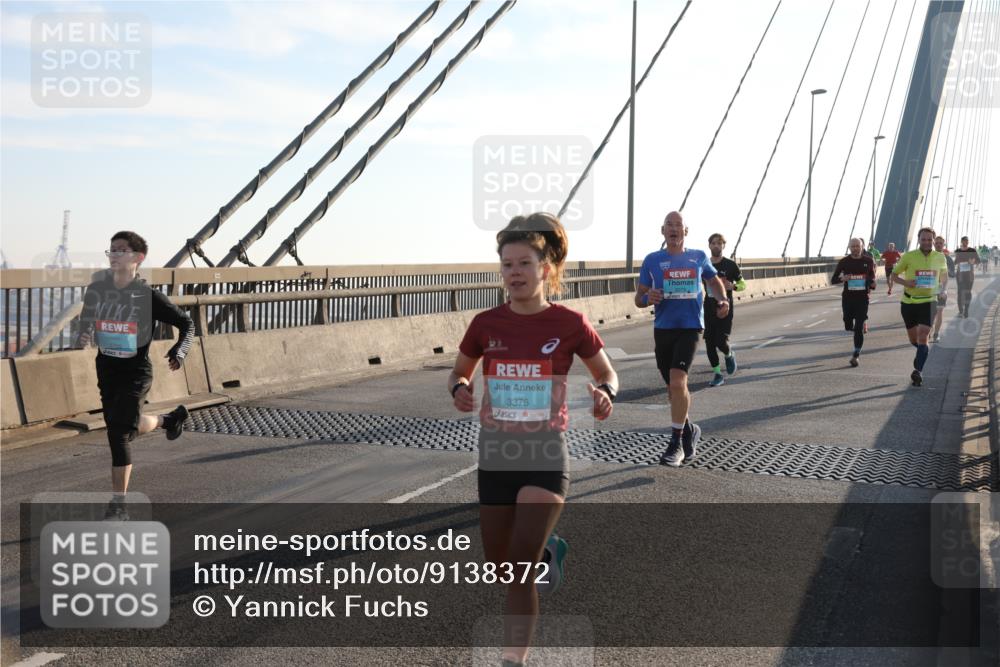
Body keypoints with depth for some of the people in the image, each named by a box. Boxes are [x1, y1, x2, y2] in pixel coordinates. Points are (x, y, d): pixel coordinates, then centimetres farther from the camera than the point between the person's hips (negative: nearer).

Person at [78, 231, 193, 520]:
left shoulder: (148, 296, -11)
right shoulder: (96, 289, 1)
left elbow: (186, 323, -3)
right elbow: (86, 323, 15)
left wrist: (179, 350, -21)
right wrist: (83, 338, -8)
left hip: (136, 372, -5)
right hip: (106, 369, 6)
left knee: (118, 433, -13)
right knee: (128, 428, 19)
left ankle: (118, 505, -4)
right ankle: (169, 419, 51)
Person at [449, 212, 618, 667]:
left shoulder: (570, 324, -8)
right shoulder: (486, 324, -3)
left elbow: (607, 375, 4)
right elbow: (460, 373, 12)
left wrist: (605, 395, -19)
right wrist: (459, 389, -11)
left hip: (546, 455, -3)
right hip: (496, 455, 4)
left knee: (519, 571, -13)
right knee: (500, 569, 15)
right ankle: (548, 549, 49)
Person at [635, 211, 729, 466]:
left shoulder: (698, 258, 7)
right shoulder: (652, 260, 5)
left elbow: (714, 281, 24)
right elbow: (639, 298, 6)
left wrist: (722, 300, 4)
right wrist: (648, 299, -17)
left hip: (690, 328, -2)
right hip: (663, 328, 2)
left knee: (677, 382, -19)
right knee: (675, 387, 11)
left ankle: (676, 443, -9)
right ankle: (689, 430, 37)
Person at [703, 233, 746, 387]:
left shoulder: (730, 265, -2)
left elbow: (743, 284, 5)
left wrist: (733, 286, -16)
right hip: (709, 309, 3)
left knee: (721, 342, -14)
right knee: (709, 343, 1)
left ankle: (729, 355, 22)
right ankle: (717, 374, 15)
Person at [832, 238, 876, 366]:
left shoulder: (868, 261, 1)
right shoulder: (844, 262, -1)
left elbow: (872, 276, 16)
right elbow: (833, 280, 2)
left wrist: (872, 284, -7)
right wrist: (842, 278, -20)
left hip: (862, 298, -1)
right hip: (847, 298, 1)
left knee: (859, 328, -8)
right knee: (849, 326, 9)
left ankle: (856, 355, -2)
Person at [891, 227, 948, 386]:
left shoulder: (940, 257, 1)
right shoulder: (908, 256, -6)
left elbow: (944, 275, 19)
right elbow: (894, 275, 3)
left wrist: (942, 288, -1)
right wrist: (905, 282, -18)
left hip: (929, 302, 0)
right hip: (909, 302, 1)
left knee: (922, 336, -15)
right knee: (913, 340, 12)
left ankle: (918, 371, -15)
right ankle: (923, 351, 46)